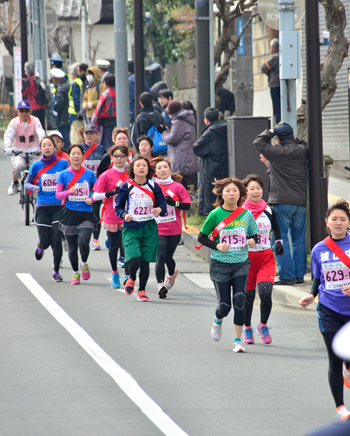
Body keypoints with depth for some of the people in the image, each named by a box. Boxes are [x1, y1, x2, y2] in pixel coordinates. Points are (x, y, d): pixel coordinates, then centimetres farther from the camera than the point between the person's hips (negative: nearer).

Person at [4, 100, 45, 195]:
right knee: (18, 166, -29)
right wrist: (8, 147, -29)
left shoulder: (35, 121, -4)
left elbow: (41, 134, -16)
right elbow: (8, 135, -9)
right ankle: (15, 183, 2)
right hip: (19, 152, 0)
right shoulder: (14, 122, -2)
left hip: (34, 151, 0)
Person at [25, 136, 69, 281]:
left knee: (57, 240, -8)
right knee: (45, 241, 1)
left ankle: (56, 271, 5)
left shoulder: (63, 163, -1)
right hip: (42, 208, 1)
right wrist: (34, 187, -9)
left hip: (59, 206, -1)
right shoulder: (36, 166, 3)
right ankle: (40, 248, 39)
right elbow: (27, 183, 13)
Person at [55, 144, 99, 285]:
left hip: (86, 214, -1)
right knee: (72, 247, 5)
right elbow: (58, 194, -3)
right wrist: (69, 191, -21)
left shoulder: (89, 174, 3)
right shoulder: (63, 175, 1)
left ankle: (84, 264, 10)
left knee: (83, 242, -20)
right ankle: (75, 272, 28)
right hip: (69, 214, 1)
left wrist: (92, 199, -8)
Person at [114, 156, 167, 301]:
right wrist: (124, 215, -16)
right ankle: (131, 278, 17)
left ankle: (142, 290, 17)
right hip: (131, 228, -2)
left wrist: (159, 210, -15)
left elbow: (163, 204, 8)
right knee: (134, 259, -17)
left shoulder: (154, 187, 5)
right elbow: (118, 207, 5)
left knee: (145, 260, 1)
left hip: (149, 229, 2)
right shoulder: (126, 187, 0)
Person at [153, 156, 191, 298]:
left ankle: (172, 273, 46)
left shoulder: (177, 187, 0)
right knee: (160, 257, -14)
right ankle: (161, 285, -12)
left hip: (174, 229, 1)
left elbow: (187, 205, -1)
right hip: (157, 229, -1)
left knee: (168, 256, 14)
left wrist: (174, 203, -16)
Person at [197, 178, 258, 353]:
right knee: (225, 305, 0)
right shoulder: (215, 215, -6)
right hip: (220, 264, -1)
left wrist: (252, 240, -10)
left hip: (241, 263, 1)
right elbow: (202, 237, 2)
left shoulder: (246, 214, 1)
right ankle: (217, 321, 38)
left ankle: (237, 341, -1)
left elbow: (254, 234, 13)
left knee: (239, 301, -13)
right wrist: (216, 245, -14)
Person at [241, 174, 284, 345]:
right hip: (246, 258, -1)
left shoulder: (269, 211, 5)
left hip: (266, 257, 1)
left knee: (265, 293, -17)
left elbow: (276, 228, 21)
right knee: (248, 295, 3)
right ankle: (247, 329, 27)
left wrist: (278, 242, 6)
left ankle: (263, 325, 7)